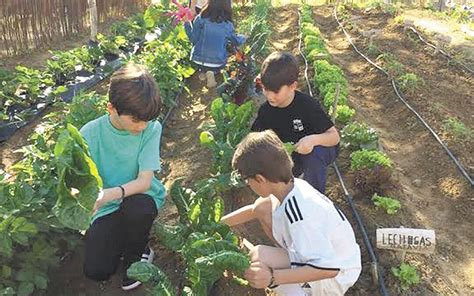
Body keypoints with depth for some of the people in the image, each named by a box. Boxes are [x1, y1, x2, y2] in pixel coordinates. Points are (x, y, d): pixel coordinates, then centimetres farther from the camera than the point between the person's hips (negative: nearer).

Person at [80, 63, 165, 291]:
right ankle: (124, 236, 18)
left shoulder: (151, 128, -16)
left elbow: (144, 181, -21)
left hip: (141, 197, 0)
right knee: (95, 270, -16)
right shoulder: (90, 133, -13)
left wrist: (115, 192, -40)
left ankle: (136, 253, -2)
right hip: (108, 206, 1)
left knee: (135, 206, -36)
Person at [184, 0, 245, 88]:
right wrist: (242, 38, 32)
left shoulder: (201, 19, -12)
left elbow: (194, 39, -7)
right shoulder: (228, 25, -7)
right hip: (217, 63, -2)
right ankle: (212, 72, 1)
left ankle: (203, 70, 7)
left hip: (198, 60, 2)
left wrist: (187, 23, 7)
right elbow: (236, 42, 9)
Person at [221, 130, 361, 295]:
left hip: (335, 277, -8)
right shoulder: (291, 187, -9)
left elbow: (329, 268, -34)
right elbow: (253, 210, 10)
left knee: (258, 257, -29)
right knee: (262, 208, 1)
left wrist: (272, 277, -39)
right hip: (324, 253, 8)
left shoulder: (297, 212, -35)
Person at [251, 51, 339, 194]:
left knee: (313, 154, -38)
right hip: (289, 155, 5)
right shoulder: (265, 110, -13)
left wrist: (313, 139, -46)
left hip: (317, 149, -4)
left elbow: (334, 136, -24)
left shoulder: (308, 105, -26)